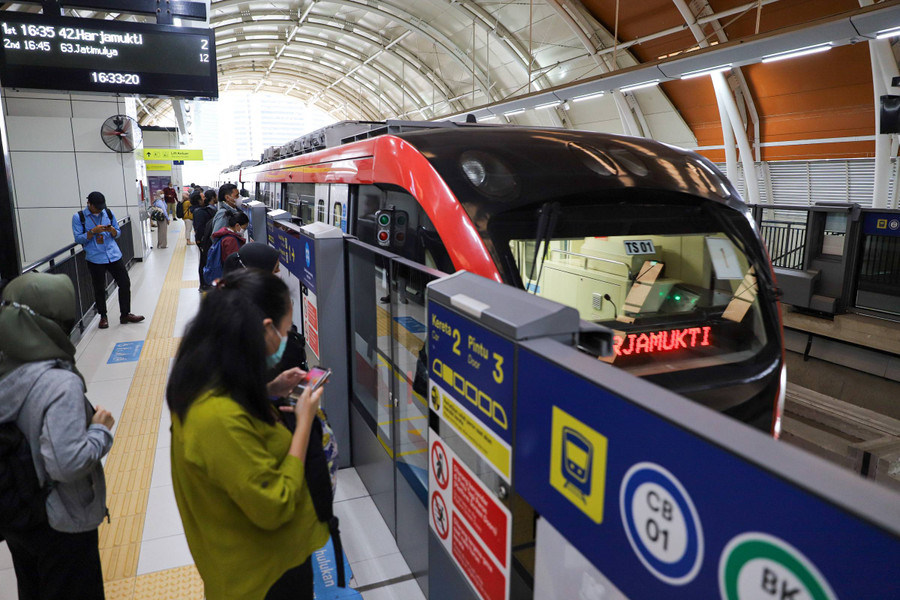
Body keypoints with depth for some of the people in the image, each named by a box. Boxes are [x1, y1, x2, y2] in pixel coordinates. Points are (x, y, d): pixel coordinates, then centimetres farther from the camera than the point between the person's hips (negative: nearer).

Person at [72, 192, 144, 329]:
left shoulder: (108, 213, 9)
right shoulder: (79, 217, -1)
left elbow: (118, 233, 13)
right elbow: (78, 238, -5)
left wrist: (112, 230, -10)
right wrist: (93, 231, -18)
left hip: (114, 255, 3)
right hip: (95, 259, -3)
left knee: (125, 283, 2)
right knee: (99, 289, 5)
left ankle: (125, 314, 14)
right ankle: (103, 317, 21)